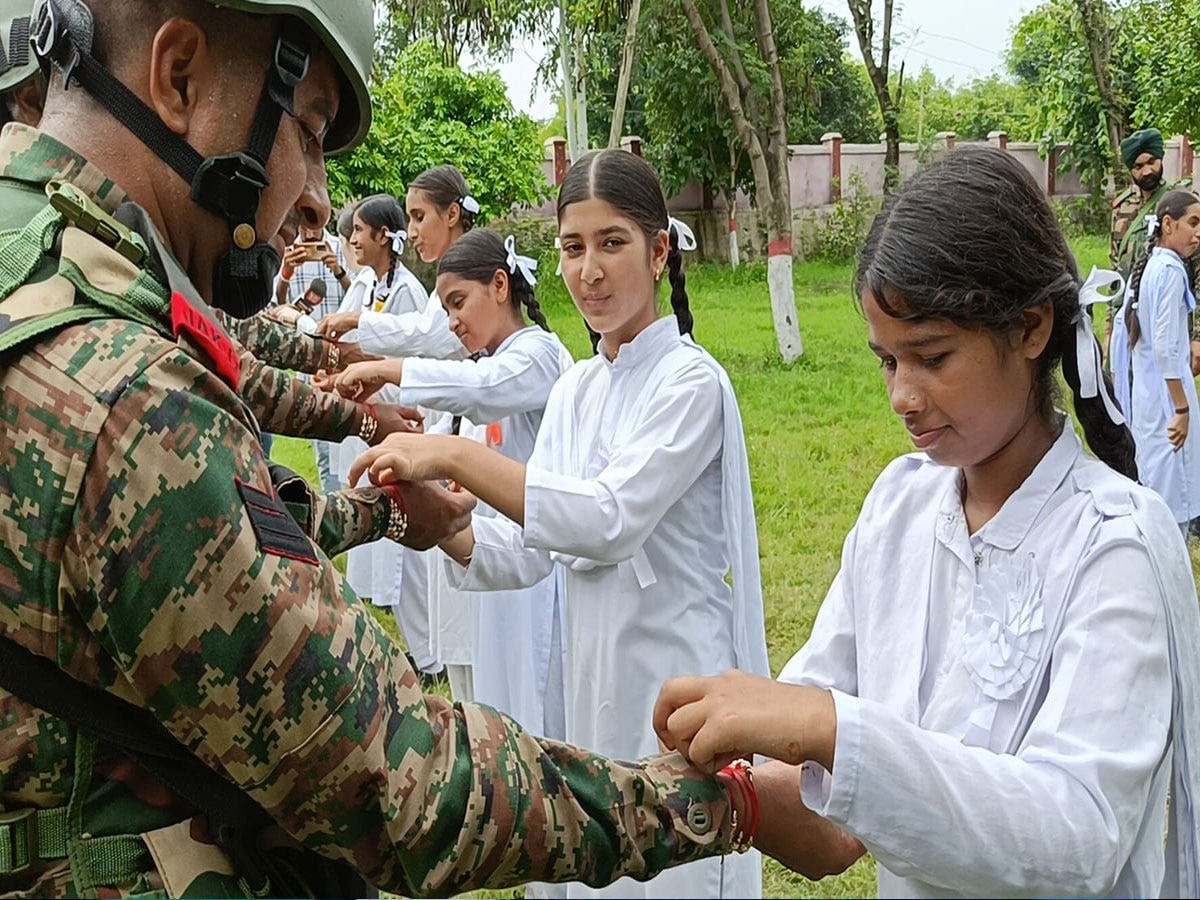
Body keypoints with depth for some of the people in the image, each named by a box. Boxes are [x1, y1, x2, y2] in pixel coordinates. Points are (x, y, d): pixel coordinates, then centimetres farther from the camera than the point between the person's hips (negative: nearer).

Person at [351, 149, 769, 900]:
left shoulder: (691, 380, -13)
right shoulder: (575, 392, 8)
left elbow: (610, 519, -26)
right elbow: (529, 554, 4)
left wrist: (456, 457, -29)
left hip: (677, 680, -7)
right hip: (596, 678, 7)